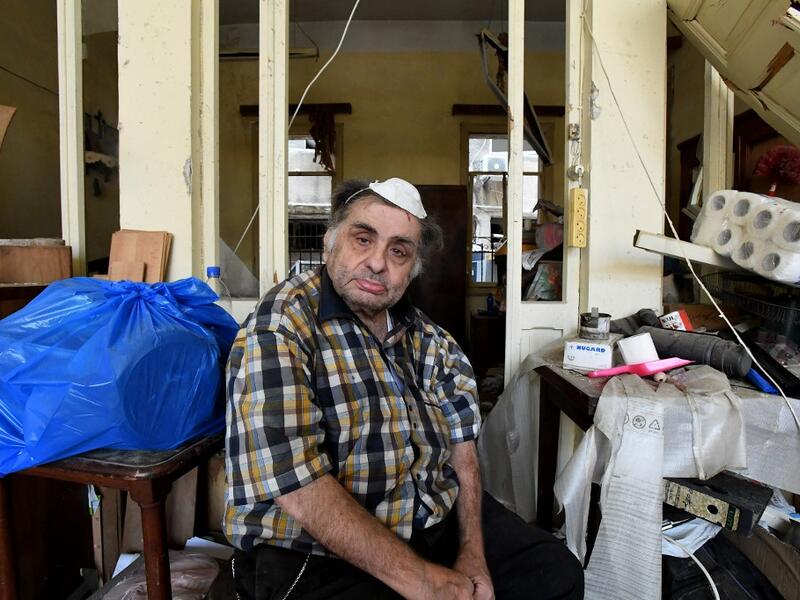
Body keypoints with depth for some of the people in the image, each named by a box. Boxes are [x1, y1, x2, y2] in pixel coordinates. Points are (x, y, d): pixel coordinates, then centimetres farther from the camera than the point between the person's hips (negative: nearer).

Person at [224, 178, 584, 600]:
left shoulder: (428, 339, 4)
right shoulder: (281, 327, -17)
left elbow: (461, 444, 5)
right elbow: (298, 488, -24)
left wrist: (473, 554, -7)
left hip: (441, 518, 7)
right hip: (317, 555, -6)